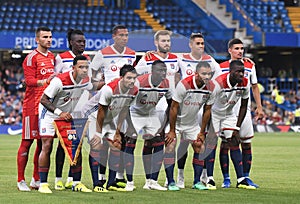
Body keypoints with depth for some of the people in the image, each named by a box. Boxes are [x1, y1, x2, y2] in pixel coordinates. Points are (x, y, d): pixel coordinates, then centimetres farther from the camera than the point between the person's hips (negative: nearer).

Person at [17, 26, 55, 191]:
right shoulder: (32, 58, -7)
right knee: (27, 142, -5)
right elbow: (29, 80, -15)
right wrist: (44, 81, -30)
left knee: (43, 142, 9)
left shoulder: (52, 57, 16)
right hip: (32, 105, -7)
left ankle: (36, 180, 16)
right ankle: (21, 180, -1)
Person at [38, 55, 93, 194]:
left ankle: (76, 183, 7)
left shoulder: (86, 80, -9)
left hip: (68, 115, 6)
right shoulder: (60, 81, -30)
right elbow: (44, 100, -25)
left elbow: (90, 89, 18)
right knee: (47, 147, -12)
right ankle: (43, 183, -8)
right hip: (49, 113, -6)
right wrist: (60, 112, -31)